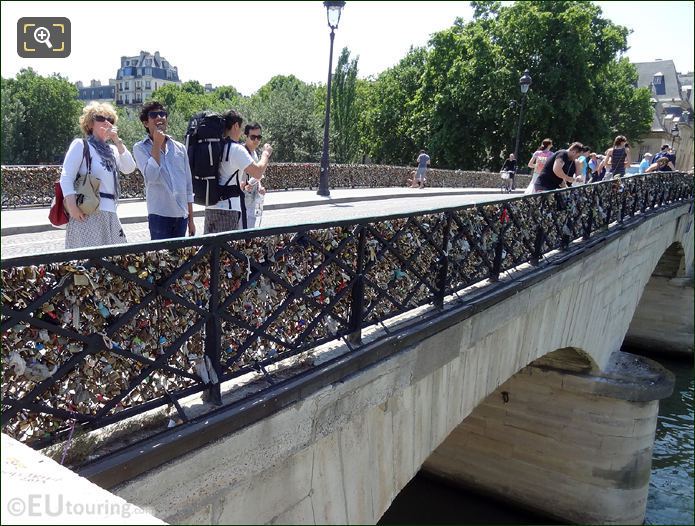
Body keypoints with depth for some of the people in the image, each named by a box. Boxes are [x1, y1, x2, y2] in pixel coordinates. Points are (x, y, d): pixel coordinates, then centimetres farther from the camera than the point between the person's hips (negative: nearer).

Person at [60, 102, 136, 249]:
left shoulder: (112, 149, 19)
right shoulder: (81, 145, 1)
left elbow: (129, 168, 3)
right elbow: (66, 177, -7)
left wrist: (117, 141, -3)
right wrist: (73, 208, -20)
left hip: (109, 214, 6)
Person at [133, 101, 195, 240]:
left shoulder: (180, 148, 12)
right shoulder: (140, 148, 1)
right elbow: (151, 176, -17)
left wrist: (191, 219, 14)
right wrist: (157, 144, -11)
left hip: (181, 215, 4)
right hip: (159, 214, -4)